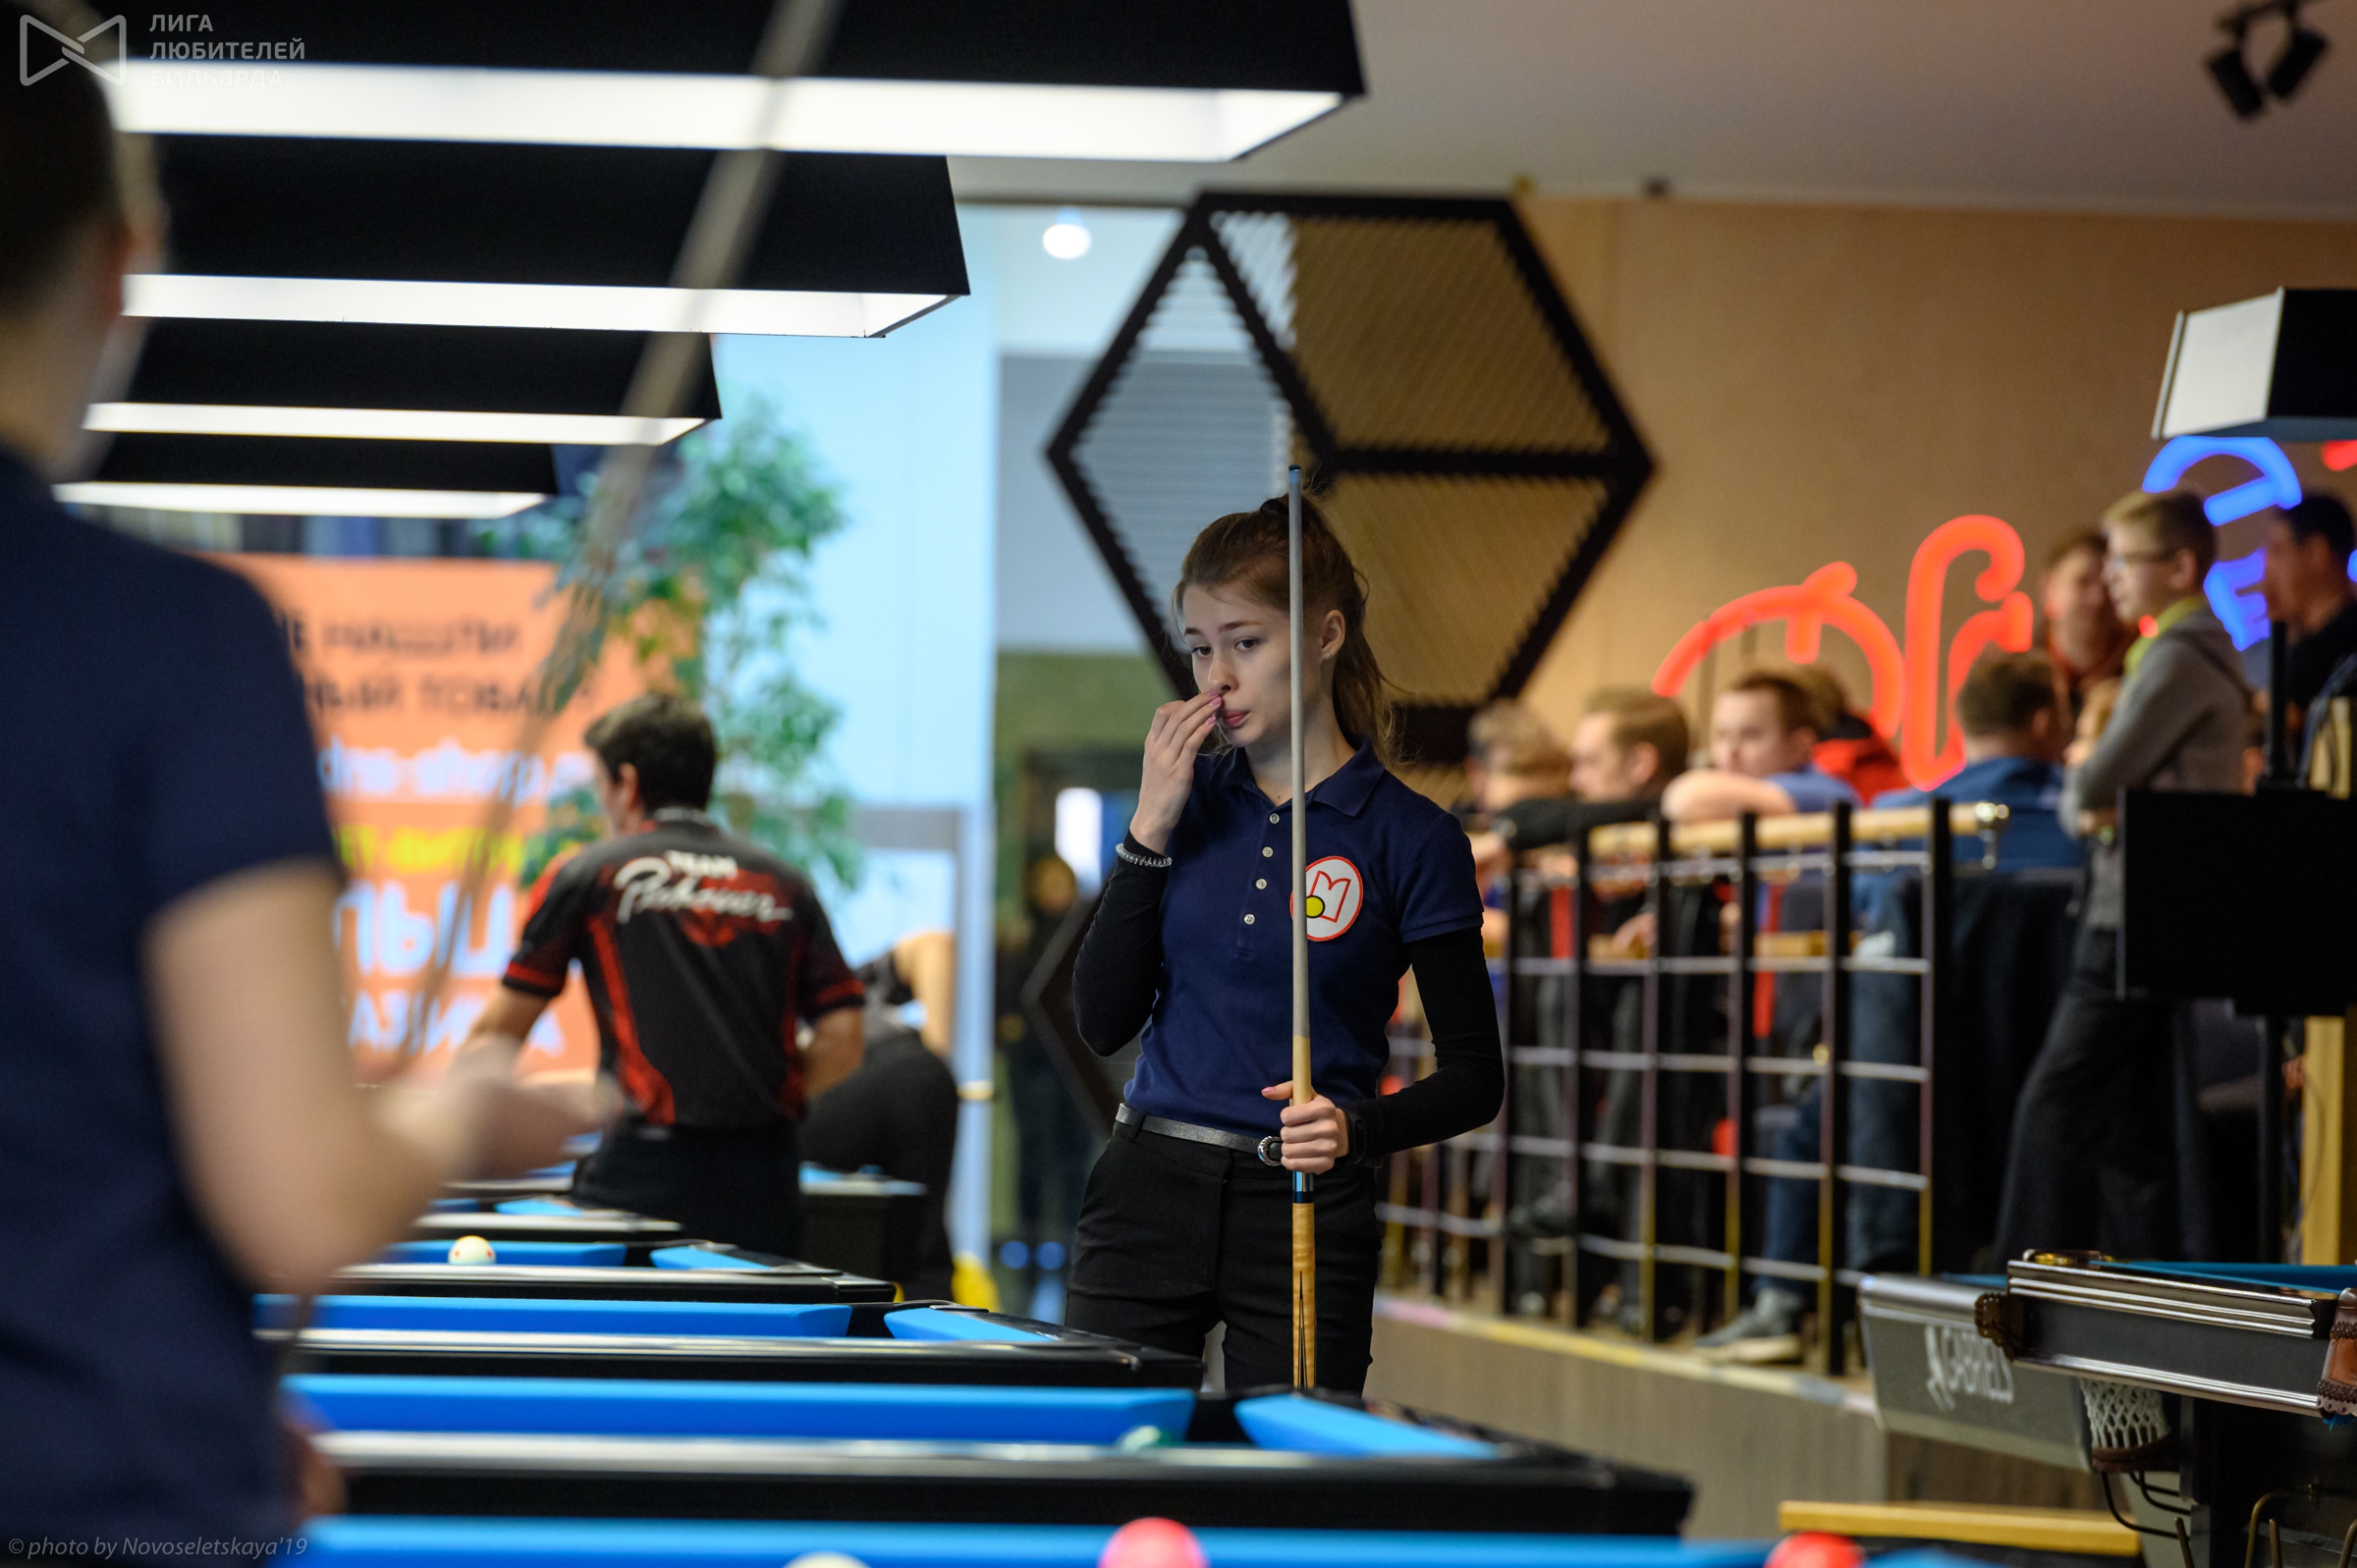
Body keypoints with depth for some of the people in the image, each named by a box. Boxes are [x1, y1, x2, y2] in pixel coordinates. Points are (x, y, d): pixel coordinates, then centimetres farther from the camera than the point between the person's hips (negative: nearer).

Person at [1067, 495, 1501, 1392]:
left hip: (1305, 1217, -3)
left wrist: (1357, 1128, -23)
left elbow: (1474, 1077, -4)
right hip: (1151, 1192, 3)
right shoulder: (1194, 799, 7)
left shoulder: (1410, 838, -5)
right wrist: (1151, 828, -7)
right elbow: (1104, 1023, 1)